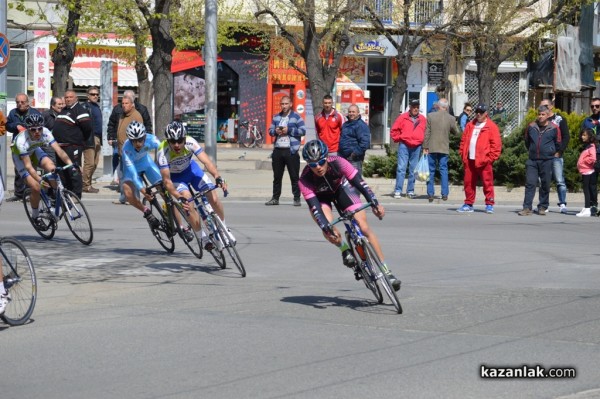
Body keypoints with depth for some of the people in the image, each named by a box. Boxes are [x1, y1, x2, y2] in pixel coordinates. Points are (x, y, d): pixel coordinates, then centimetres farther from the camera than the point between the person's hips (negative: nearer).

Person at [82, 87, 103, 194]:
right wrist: (88, 138, -22)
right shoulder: (86, 107, -9)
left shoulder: (97, 107, 19)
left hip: (97, 138, 9)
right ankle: (86, 185, -4)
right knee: (89, 163, -9)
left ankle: (88, 184, 18)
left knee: (95, 163, 11)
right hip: (90, 138, -9)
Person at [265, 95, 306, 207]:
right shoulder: (276, 117, 15)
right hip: (278, 150, 5)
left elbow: (303, 131, -8)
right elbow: (270, 130, 15)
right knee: (277, 176, 10)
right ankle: (275, 198, 16)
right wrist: (276, 131, -7)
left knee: (294, 176, -2)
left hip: (291, 151, -5)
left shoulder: (296, 117, -2)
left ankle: (297, 198, 2)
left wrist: (289, 130, -14)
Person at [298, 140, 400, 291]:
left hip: (342, 188, 0)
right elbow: (314, 206, -37)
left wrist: (374, 202, -49)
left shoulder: (337, 163, -34)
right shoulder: (305, 179, -34)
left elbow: (359, 181, -37)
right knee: (329, 230, -29)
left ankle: (386, 270, -7)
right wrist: (326, 227, -50)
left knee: (364, 227, -12)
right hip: (320, 196, 0)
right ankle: (345, 249, 3)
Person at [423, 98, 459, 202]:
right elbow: (456, 132, 7)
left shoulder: (431, 116, -5)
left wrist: (425, 147, 0)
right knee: (444, 170, 7)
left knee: (431, 171, 7)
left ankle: (430, 194, 5)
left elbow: (427, 133, -4)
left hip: (432, 148, 0)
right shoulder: (451, 118, -4)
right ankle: (445, 194, 3)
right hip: (444, 148, 1)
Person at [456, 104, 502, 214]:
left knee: (487, 183, -4)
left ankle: (489, 205, 1)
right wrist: (463, 154, 8)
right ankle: (468, 204, 17)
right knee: (468, 183, 8)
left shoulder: (491, 127, -1)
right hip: (470, 160, 5)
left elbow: (496, 144, -5)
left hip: (484, 160, -5)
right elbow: (464, 140, 17)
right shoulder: (470, 125, 16)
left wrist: (491, 158, -10)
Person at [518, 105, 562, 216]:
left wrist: (550, 153, 11)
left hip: (547, 161, -1)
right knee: (530, 183, -5)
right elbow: (527, 141, 20)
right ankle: (527, 208, -5)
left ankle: (542, 207, 13)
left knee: (545, 185, 4)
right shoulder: (531, 126, 5)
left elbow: (558, 144, 10)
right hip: (532, 160, 2)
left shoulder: (554, 128, -1)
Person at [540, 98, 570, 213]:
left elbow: (566, 137, 0)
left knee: (559, 180, -8)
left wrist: (559, 151, -10)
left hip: (556, 156, -4)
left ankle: (562, 204, -9)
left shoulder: (560, 120, 5)